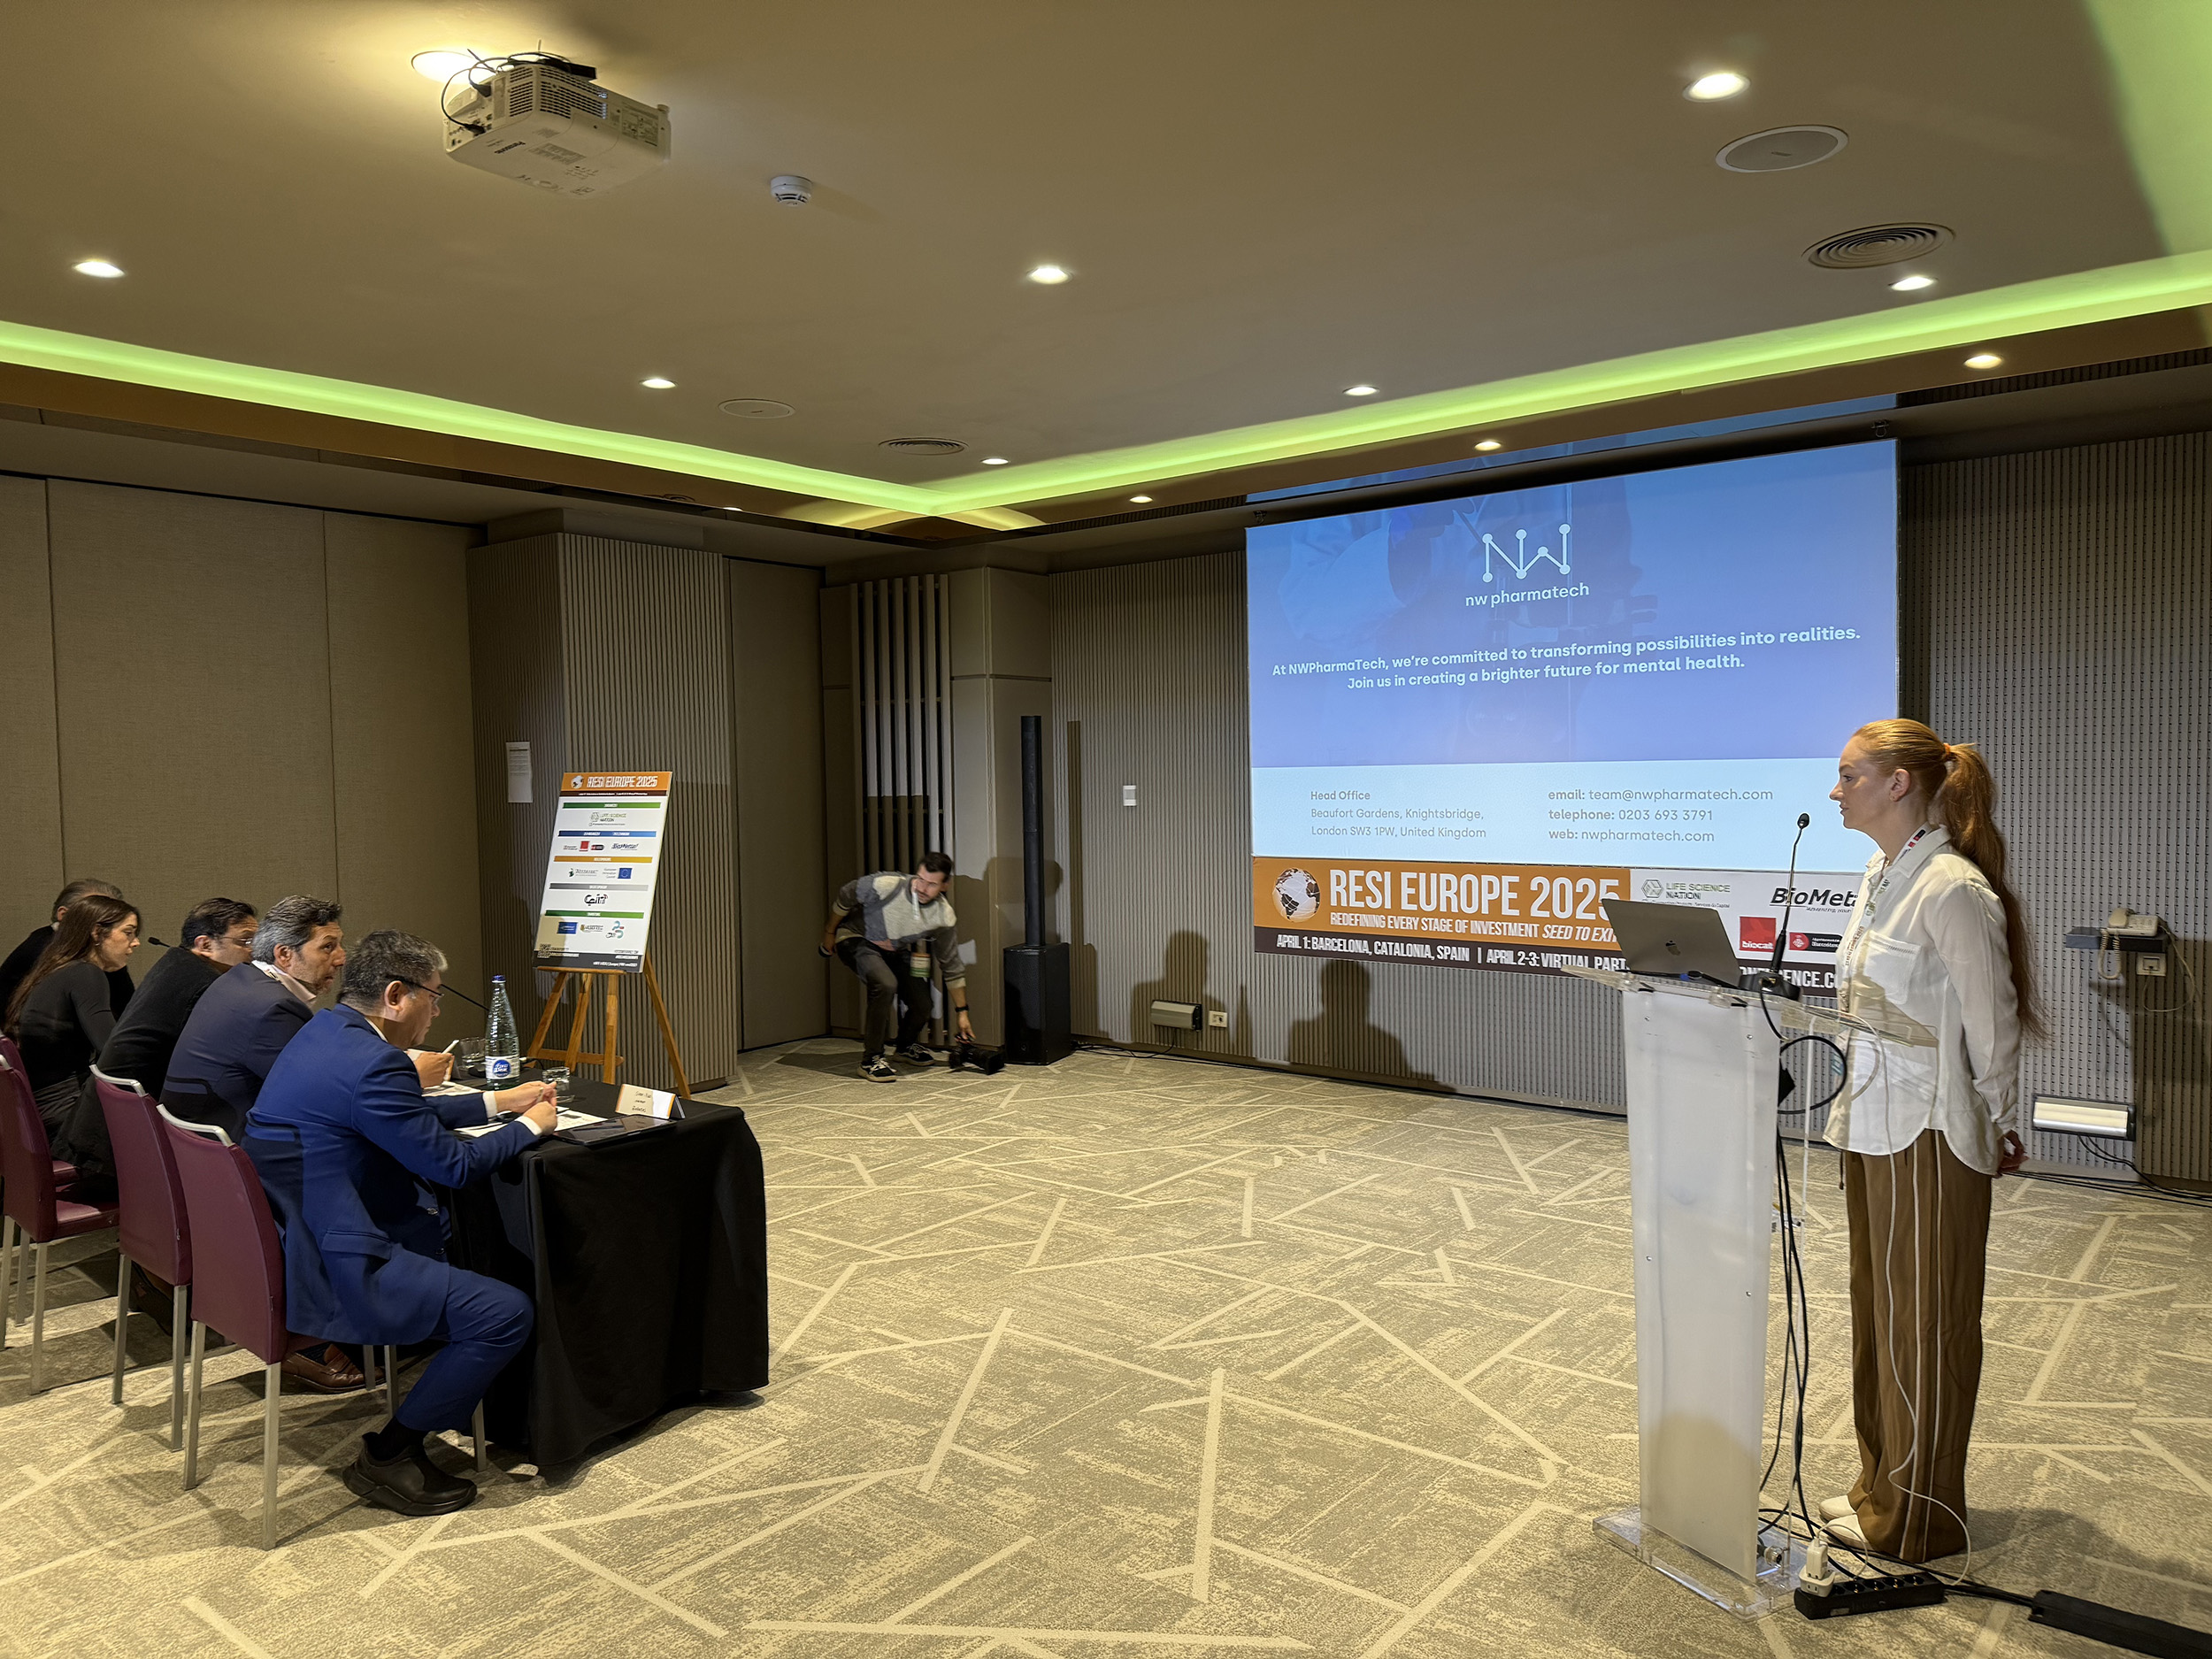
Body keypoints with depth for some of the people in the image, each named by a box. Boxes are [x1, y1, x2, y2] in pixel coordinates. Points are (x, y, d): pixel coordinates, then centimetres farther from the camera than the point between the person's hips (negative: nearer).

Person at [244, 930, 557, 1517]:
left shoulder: (325, 1031, 9)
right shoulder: (371, 1064, -23)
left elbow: (413, 1116, 22)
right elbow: (451, 1164, -17)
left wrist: (499, 1101, 21)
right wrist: (529, 1126, -1)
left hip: (283, 1246, 11)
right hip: (331, 1273, -11)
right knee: (506, 1312, -14)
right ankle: (387, 1457, -1)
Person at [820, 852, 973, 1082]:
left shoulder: (943, 916, -20)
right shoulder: (886, 886, -34)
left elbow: (952, 967, -8)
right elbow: (844, 897, -14)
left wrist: (962, 1013, -6)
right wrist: (830, 933, 0)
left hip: (895, 951, 5)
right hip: (856, 939, -5)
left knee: (921, 1008, -2)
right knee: (885, 984, -33)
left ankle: (905, 1046, 35)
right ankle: (871, 1060, -19)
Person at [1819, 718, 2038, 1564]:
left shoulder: (1953, 889, -20)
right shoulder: (1882, 876, 9)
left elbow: (1990, 1025, -13)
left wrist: (1998, 1128, -2)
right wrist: (1856, 1104, 16)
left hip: (1931, 1133, -9)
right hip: (1874, 1122, 9)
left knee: (1924, 1322, 5)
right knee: (1878, 1310, 17)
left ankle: (1916, 1519, 21)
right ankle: (1882, 1487, 33)